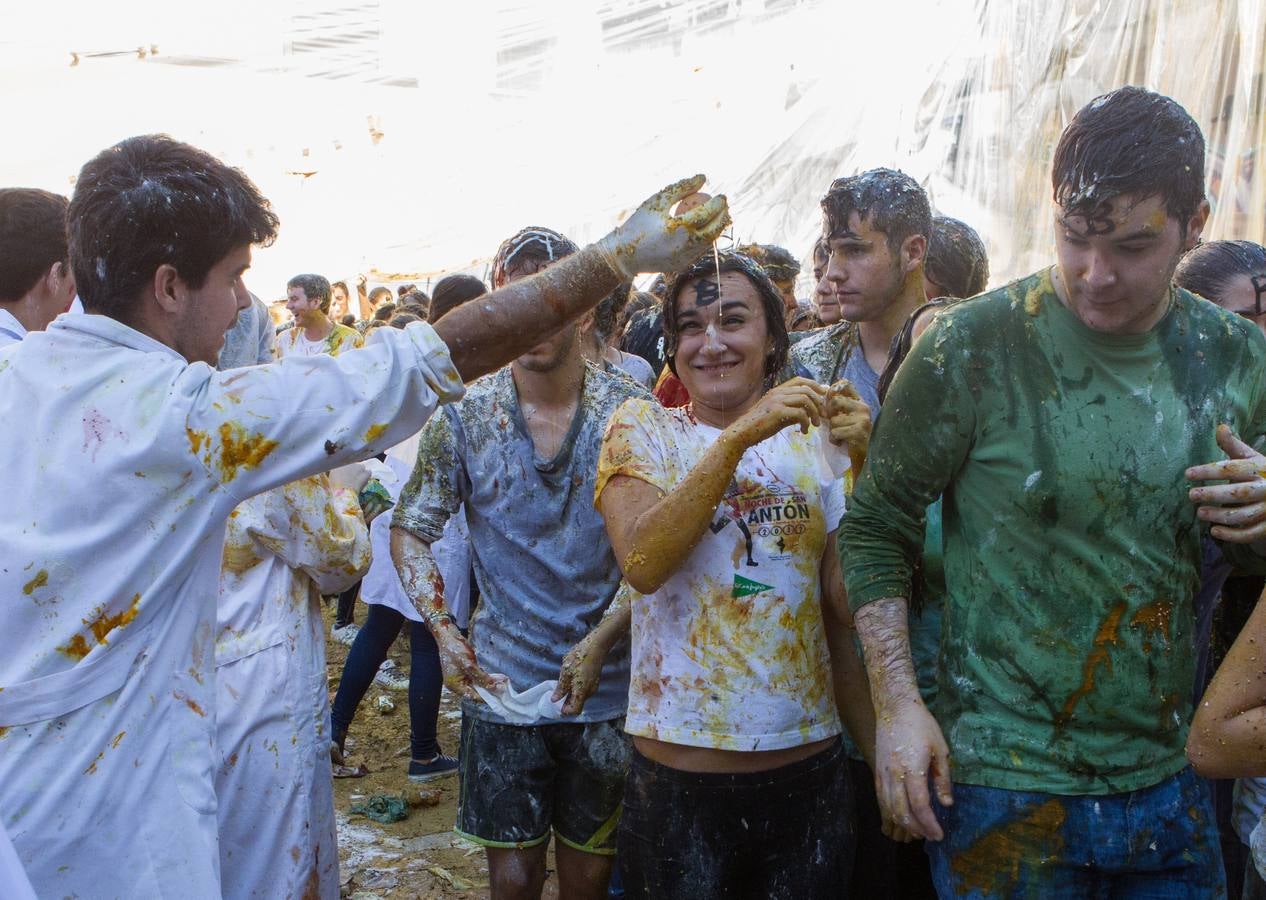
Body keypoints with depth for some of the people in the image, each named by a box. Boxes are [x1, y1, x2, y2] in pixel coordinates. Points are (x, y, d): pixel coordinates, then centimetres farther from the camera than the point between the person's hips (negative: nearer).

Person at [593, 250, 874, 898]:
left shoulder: (814, 440, 6)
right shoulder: (642, 428, -2)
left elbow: (846, 605, 9)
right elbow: (642, 564, -19)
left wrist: (878, 745, 5)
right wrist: (739, 435, -25)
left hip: (809, 764, 3)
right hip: (680, 773, -3)